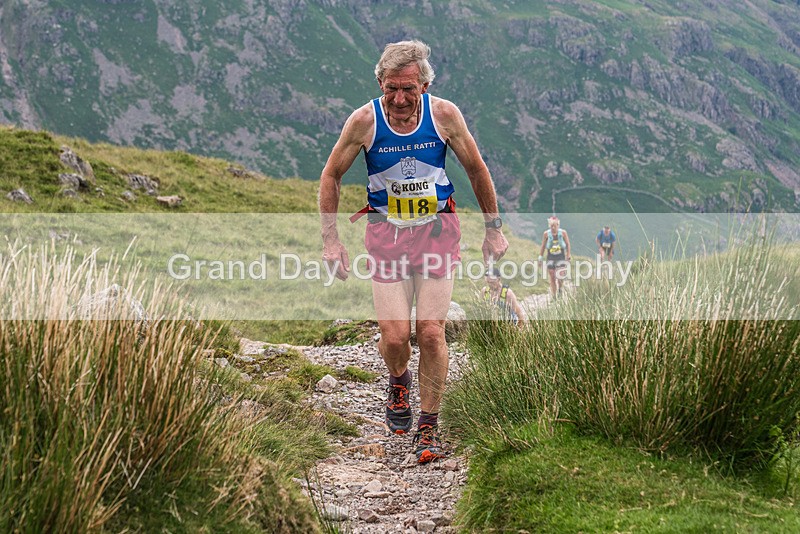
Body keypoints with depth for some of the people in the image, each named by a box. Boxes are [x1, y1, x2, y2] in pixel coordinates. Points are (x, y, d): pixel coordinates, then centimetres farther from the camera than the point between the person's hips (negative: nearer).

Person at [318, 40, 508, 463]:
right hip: (386, 233, 0)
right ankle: (398, 381, 29)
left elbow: (476, 170, 4)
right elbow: (331, 177, 1)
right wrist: (330, 239, -3)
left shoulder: (444, 115, -11)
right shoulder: (364, 120, -13)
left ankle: (429, 426, 10)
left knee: (431, 332, -7)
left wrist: (494, 229, 9)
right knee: (394, 337, -8)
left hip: (437, 230, 0)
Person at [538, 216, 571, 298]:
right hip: (551, 257, 1)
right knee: (552, 277, 1)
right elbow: (543, 246, 6)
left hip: (561, 257, -1)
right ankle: (554, 296, 9)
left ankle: (560, 289, 18)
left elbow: (567, 244, 6)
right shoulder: (546, 234, -5)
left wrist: (568, 255, 8)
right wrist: (540, 257, 6)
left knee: (560, 276, -12)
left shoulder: (563, 232, -7)